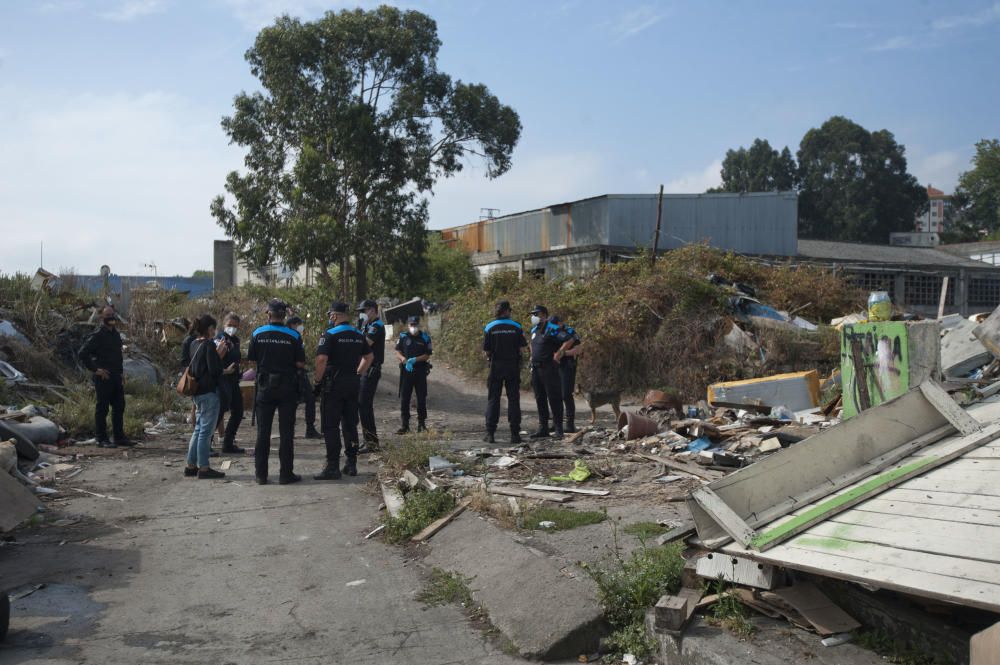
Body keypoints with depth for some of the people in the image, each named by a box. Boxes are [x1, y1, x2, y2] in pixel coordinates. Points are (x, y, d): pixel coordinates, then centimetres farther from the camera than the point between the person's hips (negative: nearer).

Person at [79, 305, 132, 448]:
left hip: (117, 377, 8)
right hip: (104, 377, -8)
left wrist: (121, 372, 18)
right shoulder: (98, 335, -10)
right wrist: (95, 369, -15)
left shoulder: (116, 334, 14)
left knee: (119, 407, 11)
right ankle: (102, 439, 5)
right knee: (102, 408, -1)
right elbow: (83, 353, -15)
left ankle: (119, 437, 18)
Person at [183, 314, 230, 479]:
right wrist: (219, 354, -6)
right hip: (209, 392, -9)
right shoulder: (209, 345, -15)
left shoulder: (194, 344, 11)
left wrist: (218, 354, 10)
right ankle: (203, 468, 2)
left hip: (198, 392, 9)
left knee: (199, 429, 16)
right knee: (206, 430, -3)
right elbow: (214, 370, -19)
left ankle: (191, 465, 21)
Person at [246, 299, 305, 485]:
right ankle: (286, 473, 6)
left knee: (263, 430, 10)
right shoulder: (294, 336, -9)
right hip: (287, 387, -2)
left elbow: (251, 359, 2)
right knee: (286, 431, 4)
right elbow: (300, 364, -9)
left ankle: (261, 473, 14)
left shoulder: (257, 334, -4)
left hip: (265, 386, 2)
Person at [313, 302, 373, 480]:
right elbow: (369, 356, 19)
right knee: (350, 424, 14)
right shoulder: (358, 335, 10)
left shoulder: (330, 335, -12)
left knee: (331, 426, -2)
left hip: (334, 384, -6)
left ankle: (333, 467, -3)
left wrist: (318, 381, -11)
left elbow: (322, 359, -20)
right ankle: (351, 464, 17)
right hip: (353, 384, 6)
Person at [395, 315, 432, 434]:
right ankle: (405, 425, 8)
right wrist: (404, 360, -17)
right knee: (404, 398, 0)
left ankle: (421, 424, 16)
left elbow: (427, 355, -3)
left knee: (421, 398, 5)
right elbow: (398, 352, 3)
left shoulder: (425, 337, 0)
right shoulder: (403, 337, 4)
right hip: (406, 371, 1)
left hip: (420, 371, -1)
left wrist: (414, 360, -16)